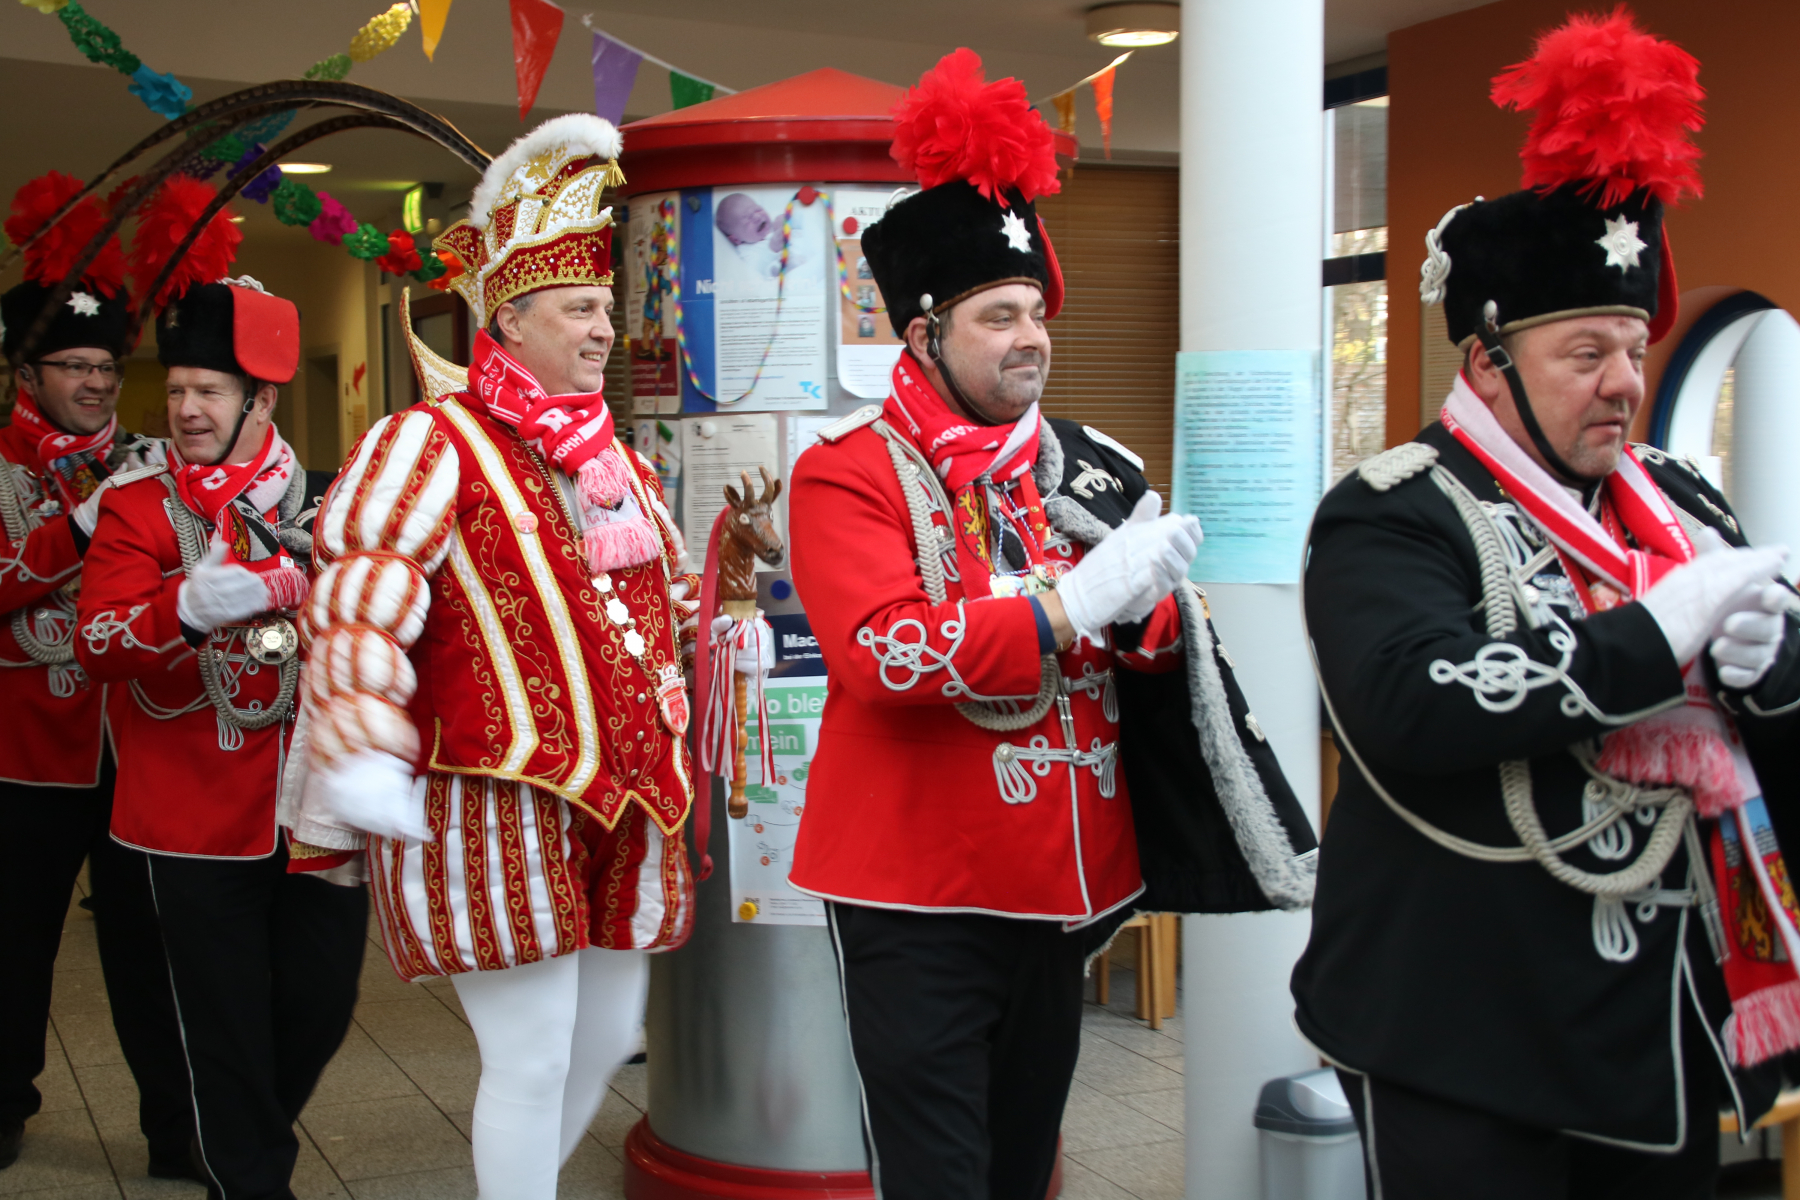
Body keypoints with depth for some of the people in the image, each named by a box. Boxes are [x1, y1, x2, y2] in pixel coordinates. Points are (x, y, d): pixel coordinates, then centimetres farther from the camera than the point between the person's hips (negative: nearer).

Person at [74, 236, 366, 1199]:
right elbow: (95, 643, -14)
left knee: (321, 1004, 13)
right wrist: (194, 604, -30)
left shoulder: (329, 501, 7)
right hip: (197, 821, -3)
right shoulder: (136, 508, 0)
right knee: (226, 1026, 4)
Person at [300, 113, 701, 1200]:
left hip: (623, 794, 8)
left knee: (607, 1039, 15)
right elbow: (359, 599, -16)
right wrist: (363, 762, -23)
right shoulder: (436, 443, -8)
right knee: (534, 1058, -4)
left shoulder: (619, 464, 17)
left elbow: (673, 602, 30)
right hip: (497, 795, -8)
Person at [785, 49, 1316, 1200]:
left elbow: (1169, 649, 9)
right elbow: (883, 656, -22)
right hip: (921, 899, -5)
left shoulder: (1093, 468, 8)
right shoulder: (849, 472, -8)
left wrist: (1143, 608, -15)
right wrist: (1069, 603, -26)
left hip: (1070, 883, 5)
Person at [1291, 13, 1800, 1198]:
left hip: (1672, 1026, 7)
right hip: (1467, 1046, -6)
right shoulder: (1394, 517, -11)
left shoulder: (1683, 505, 9)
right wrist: (1658, 635, -24)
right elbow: (1407, 703, -29)